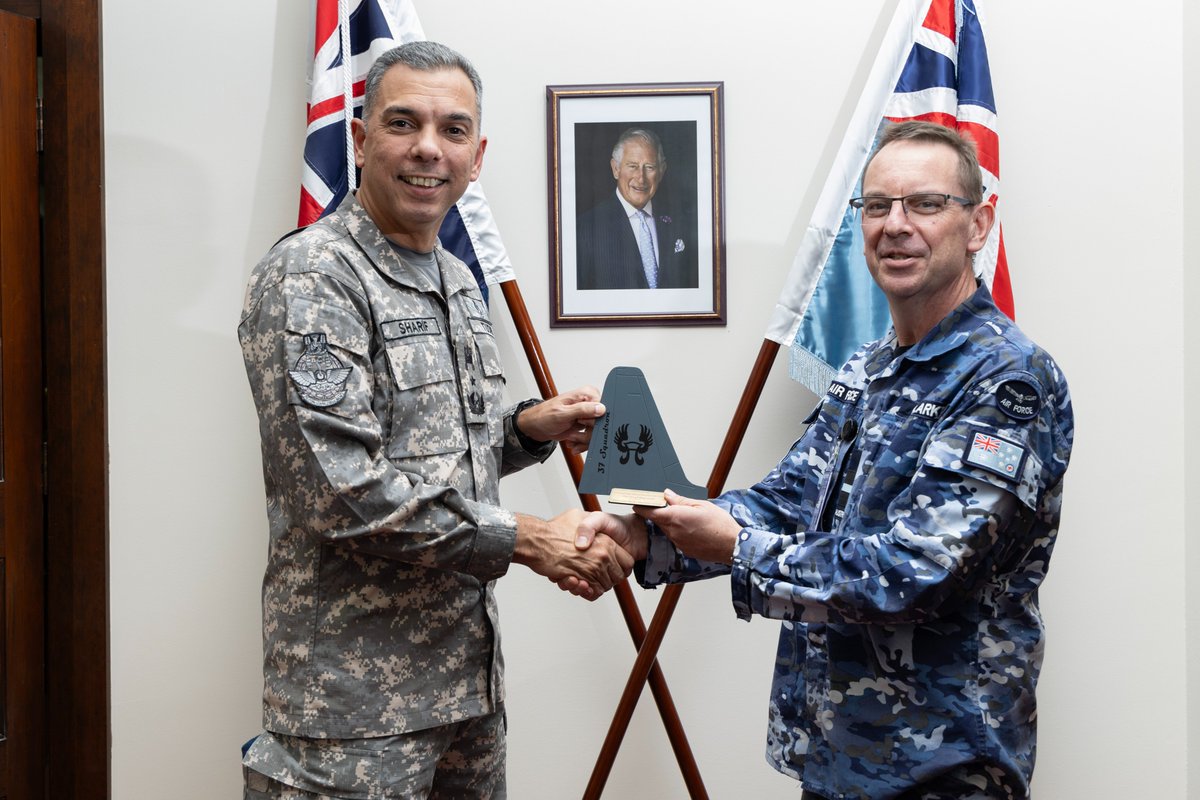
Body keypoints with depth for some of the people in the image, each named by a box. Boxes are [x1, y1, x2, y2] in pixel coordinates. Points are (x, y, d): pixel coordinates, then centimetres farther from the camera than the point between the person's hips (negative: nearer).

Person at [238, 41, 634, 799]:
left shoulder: (460, 284, 11)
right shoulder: (310, 276, -15)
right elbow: (340, 492, -23)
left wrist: (531, 428, 0)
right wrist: (526, 540, -19)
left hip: (468, 667, 8)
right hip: (355, 689, -8)